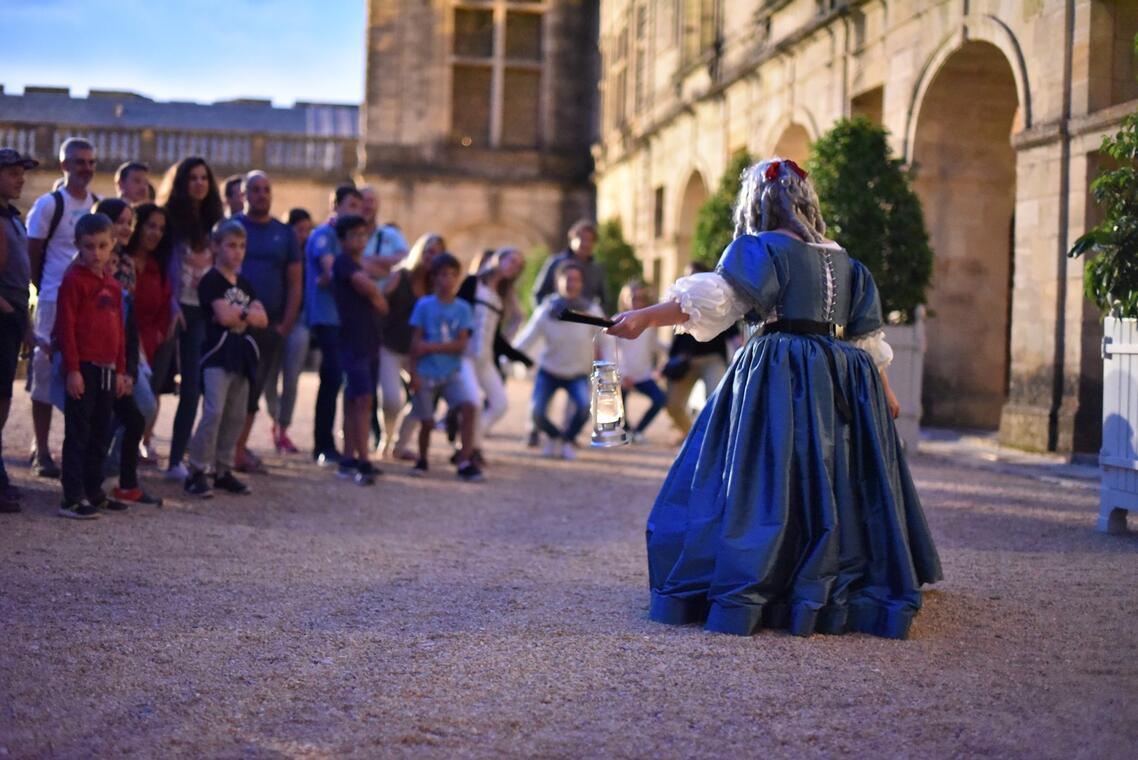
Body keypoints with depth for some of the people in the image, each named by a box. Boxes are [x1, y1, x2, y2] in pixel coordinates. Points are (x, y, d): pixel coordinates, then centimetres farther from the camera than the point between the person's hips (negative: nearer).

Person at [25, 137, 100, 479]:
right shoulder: (49, 205, -5)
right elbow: (32, 255, -2)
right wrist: (46, 291, -3)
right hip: (55, 303, -5)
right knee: (46, 374, -2)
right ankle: (41, 451, 5)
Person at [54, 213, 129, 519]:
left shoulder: (112, 285, 15)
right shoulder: (74, 280, -8)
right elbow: (66, 327, -12)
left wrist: (120, 370, 16)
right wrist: (72, 370, -16)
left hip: (107, 369, 7)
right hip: (84, 367, -7)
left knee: (100, 435, 13)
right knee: (78, 434, -5)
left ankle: (94, 491, 22)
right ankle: (73, 498, -3)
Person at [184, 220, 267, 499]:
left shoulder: (244, 284, 17)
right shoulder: (211, 281, -5)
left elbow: (262, 319, 6)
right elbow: (223, 316, -17)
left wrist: (238, 314, -8)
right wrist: (248, 313, -2)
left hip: (241, 357, 8)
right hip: (217, 354, -8)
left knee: (236, 416, 8)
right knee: (214, 412, -15)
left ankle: (222, 470, 17)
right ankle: (198, 472, -10)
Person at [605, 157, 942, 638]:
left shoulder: (762, 250, -3)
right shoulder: (844, 261, 17)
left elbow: (715, 298, -18)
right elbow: (867, 336, 20)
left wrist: (646, 317, -22)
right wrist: (883, 392, 28)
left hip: (779, 379, -6)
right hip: (845, 382, 6)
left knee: (761, 484, -7)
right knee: (837, 485, 12)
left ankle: (742, 593, -13)